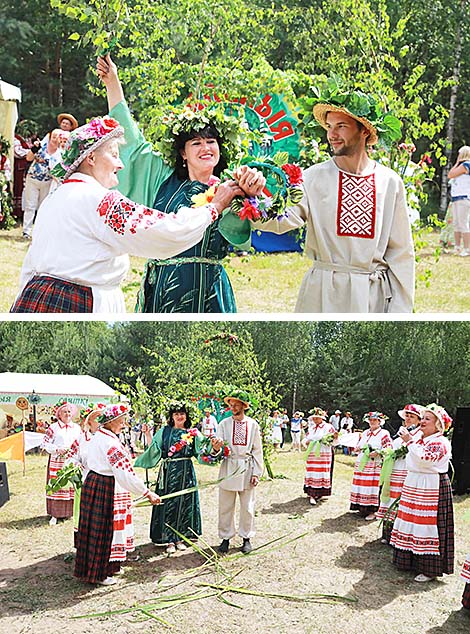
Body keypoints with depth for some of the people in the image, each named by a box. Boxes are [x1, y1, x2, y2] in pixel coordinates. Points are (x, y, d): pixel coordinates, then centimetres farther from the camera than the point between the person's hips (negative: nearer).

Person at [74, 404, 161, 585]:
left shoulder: (97, 437, 9)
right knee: (104, 529, 1)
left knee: (96, 529, 18)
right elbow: (125, 473, -27)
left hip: (93, 483, 10)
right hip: (105, 489, -10)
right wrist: (148, 493, -24)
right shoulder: (110, 442, -22)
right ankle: (99, 574, 11)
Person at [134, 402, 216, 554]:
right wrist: (147, 434, -8)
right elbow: (153, 449, 2)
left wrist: (212, 443, -13)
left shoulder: (193, 433, 9)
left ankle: (180, 538, 16)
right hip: (169, 472, -2)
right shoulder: (164, 431, 6)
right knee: (168, 504, -2)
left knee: (184, 504, 5)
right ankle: (169, 540, 4)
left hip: (186, 472, 2)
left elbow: (203, 450, 4)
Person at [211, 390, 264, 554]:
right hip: (229, 467, 0)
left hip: (247, 468, 0)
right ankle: (225, 538, 17)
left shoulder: (253, 424, 2)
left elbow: (257, 450, 5)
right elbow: (219, 451, -3)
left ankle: (246, 538, 20)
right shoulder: (224, 424, 0)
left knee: (247, 507, 7)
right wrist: (216, 448, -27)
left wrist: (256, 473, 0)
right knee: (226, 507, 5)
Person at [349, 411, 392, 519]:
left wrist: (377, 453, -20)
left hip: (375, 465, -6)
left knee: (372, 486, -8)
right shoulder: (365, 433, 18)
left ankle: (372, 511, -3)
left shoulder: (384, 434, -2)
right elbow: (358, 447, 27)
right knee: (361, 485, 6)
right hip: (361, 464, 6)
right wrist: (358, 449, 4)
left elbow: (388, 450, -8)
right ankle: (362, 508, 16)